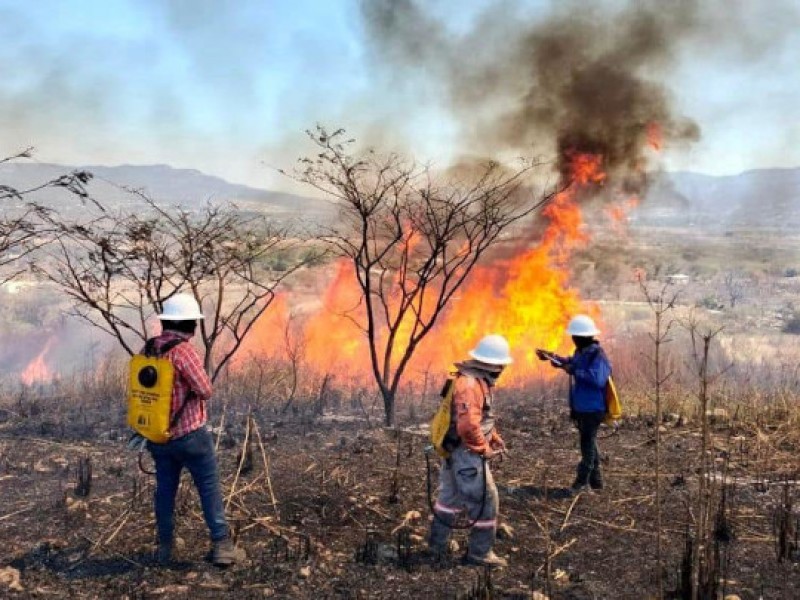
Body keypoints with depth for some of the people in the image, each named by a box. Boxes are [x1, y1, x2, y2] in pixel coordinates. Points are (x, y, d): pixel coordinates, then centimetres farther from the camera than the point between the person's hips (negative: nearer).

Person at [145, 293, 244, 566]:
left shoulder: (149, 348, 2)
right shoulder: (183, 350, -20)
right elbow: (205, 390, -17)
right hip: (190, 433, -7)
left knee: (165, 490, 16)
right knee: (210, 489, 4)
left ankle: (165, 548, 23)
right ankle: (222, 546, 6)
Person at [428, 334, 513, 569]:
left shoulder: (479, 380, 8)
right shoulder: (470, 384, -25)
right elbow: (468, 425, -32)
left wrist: (495, 438, 11)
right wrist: (485, 449, -19)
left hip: (456, 452, 11)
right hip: (467, 453, -11)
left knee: (450, 496, 20)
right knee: (484, 500, 0)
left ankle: (438, 543, 33)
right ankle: (480, 552, 11)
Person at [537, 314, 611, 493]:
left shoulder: (597, 354, -21)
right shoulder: (581, 352, 7)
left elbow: (598, 379, -34)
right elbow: (572, 363, 28)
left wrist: (574, 371, -28)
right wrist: (553, 357, 20)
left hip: (593, 408, -9)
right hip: (580, 407, 9)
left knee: (587, 443, 1)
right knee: (588, 442, 17)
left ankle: (582, 481, 12)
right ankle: (595, 481, 28)